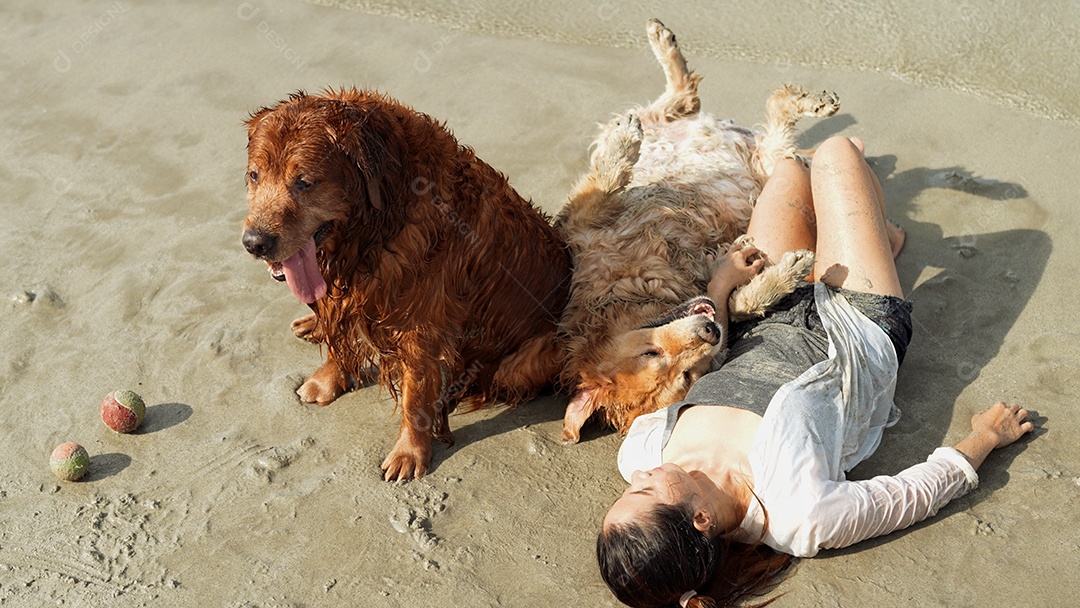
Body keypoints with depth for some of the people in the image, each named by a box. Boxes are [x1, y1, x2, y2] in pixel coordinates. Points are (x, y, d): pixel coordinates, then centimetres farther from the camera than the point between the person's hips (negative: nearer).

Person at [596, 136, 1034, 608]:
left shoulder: (640, 455, -31)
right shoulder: (804, 519, -43)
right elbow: (920, 493, -24)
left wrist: (719, 286, -1)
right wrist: (984, 437, -9)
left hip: (758, 329, 3)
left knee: (791, 170, 18)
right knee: (835, 151, 7)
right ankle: (884, 237, 45)